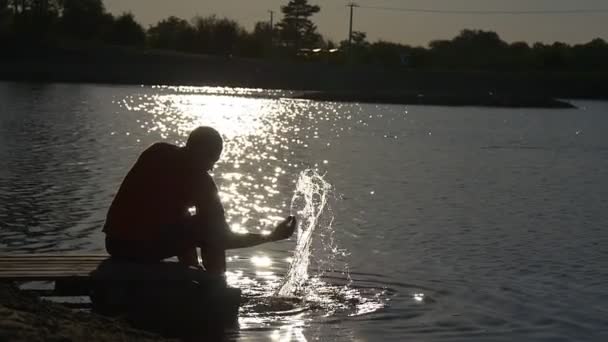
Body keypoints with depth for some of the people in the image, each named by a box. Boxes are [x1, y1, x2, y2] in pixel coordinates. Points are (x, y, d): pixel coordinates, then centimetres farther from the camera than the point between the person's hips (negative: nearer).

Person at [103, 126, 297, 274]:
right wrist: (272, 237, 5)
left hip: (113, 243, 7)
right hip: (144, 247, -7)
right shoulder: (200, 179, -6)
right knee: (210, 230, 9)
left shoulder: (156, 152, 11)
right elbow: (222, 240, -4)